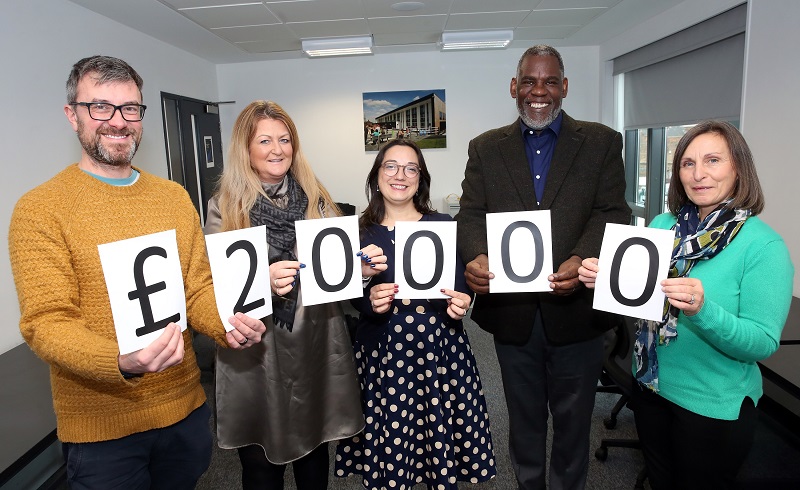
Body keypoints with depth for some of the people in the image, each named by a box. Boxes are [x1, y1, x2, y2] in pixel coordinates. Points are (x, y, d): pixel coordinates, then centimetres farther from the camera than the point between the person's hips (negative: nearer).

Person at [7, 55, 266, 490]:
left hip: (185, 408, 5)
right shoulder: (40, 209, -10)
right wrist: (121, 363, -33)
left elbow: (197, 288, 4)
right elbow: (45, 323, -15)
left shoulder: (175, 197, 4)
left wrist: (228, 325, -16)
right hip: (101, 425, -4)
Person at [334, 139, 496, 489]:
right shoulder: (361, 233, 3)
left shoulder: (444, 225, 2)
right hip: (382, 354, 0)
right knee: (388, 446, 6)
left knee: (441, 440, 7)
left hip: (440, 350, 0)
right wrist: (371, 301, -20)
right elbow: (355, 300, 1)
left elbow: (462, 286, 3)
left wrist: (459, 306, -17)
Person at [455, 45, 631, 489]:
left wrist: (582, 260, -28)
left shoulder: (602, 143, 2)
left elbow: (612, 213, -8)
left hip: (575, 308, -1)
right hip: (512, 308, 1)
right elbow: (471, 214, -4)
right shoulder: (486, 148, 6)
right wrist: (477, 257, -26)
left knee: (573, 421, 17)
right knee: (523, 420, 20)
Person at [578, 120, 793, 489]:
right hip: (650, 385, 4)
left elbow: (764, 344, -19)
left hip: (714, 405, -4)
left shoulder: (763, 245, -16)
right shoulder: (662, 225, -3)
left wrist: (702, 309, -37)